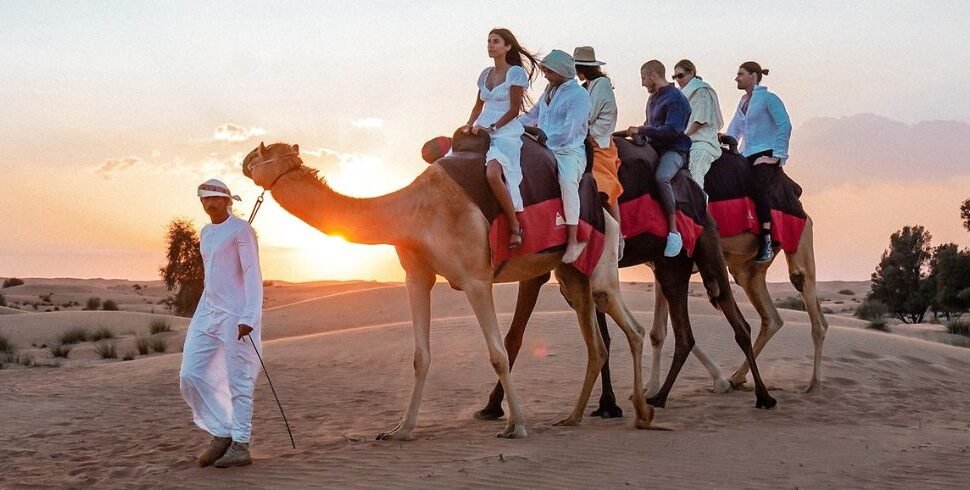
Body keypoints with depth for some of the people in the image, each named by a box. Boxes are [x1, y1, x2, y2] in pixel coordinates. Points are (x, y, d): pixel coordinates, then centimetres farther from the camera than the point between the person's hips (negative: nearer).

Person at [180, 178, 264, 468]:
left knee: (238, 379, -4)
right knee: (191, 374, 1)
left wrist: (249, 317, -21)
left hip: (236, 313, -8)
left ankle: (240, 445, 1)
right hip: (208, 311, 8)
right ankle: (222, 434, 10)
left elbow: (252, 274, -13)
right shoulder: (205, 233, 17)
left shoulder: (240, 230, -6)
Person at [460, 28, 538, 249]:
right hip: (482, 130, 7)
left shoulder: (516, 73, -3)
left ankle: (515, 226, -20)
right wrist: (470, 125, 3)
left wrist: (491, 127, -13)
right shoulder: (485, 74, 17)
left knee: (492, 174, -32)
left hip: (506, 132, -7)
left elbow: (514, 110, -7)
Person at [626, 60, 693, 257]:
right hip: (654, 148, 10)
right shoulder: (653, 98, 18)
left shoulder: (676, 99, -11)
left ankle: (674, 232, -32)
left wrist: (641, 130, -17)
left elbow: (672, 130, -22)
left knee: (661, 177, -37)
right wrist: (637, 132, 10)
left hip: (674, 150, -10)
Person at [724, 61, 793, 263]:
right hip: (747, 156, 9)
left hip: (766, 155, -9)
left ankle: (766, 240, -35)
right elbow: (734, 130, 27)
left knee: (756, 185, -33)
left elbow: (784, 125, -9)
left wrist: (778, 155, -13)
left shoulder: (768, 99, -2)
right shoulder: (743, 102, 21)